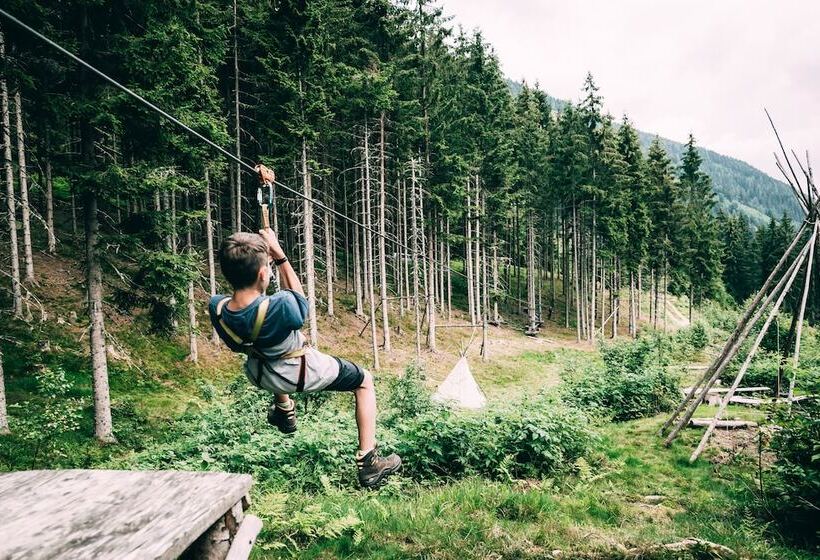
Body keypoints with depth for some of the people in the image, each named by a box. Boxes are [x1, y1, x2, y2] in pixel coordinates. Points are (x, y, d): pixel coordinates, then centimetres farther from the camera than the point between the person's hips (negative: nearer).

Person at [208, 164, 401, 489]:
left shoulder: (217, 309, -23)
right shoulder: (279, 307, -40)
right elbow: (300, 300, -15)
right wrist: (280, 256, -15)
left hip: (259, 376, 6)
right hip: (302, 374, -5)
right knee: (365, 380, 16)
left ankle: (283, 410, 54)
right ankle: (368, 461, 13)